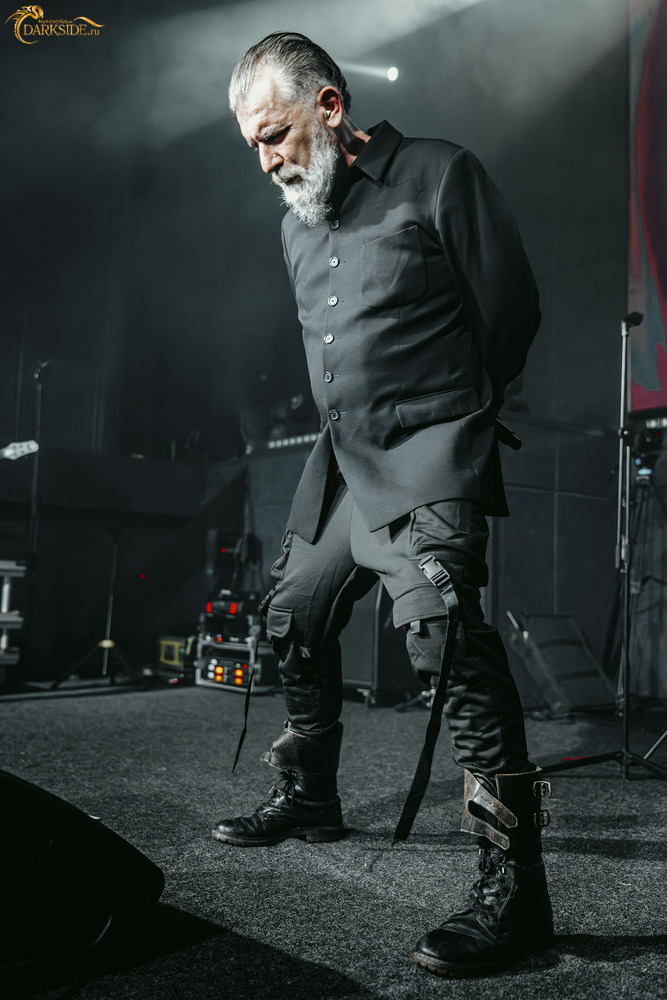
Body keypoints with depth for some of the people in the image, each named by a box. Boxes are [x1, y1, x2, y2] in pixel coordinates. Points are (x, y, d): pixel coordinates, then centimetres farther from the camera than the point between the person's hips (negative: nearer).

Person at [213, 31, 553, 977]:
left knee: (441, 620, -26)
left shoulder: (439, 175, -5)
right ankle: (309, 795, 31)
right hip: (342, 456, 8)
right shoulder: (298, 219, 17)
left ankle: (514, 882, -20)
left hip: (430, 452, -8)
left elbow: (511, 312, -1)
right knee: (294, 613, 11)